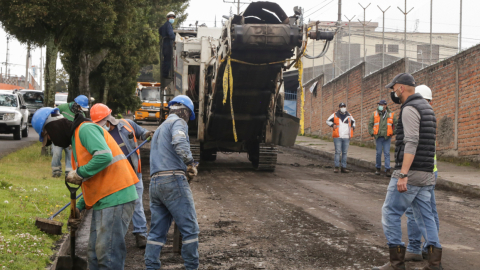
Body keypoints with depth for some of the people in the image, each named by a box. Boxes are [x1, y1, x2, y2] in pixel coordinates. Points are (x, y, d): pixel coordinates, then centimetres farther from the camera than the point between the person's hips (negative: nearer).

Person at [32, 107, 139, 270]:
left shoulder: (86, 129, -7)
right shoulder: (75, 140, 23)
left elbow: (104, 156, -25)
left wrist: (79, 173, -13)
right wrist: (79, 207, 17)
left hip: (116, 197, -11)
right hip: (102, 202, 11)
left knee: (108, 256, -11)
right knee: (95, 255, 12)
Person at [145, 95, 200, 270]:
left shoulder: (160, 128, 29)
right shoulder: (178, 122, 1)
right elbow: (180, 143, -22)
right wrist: (191, 163, -12)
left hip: (155, 183, 9)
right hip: (173, 181, -9)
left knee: (157, 232, 8)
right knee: (190, 228, -3)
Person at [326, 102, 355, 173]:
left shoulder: (349, 116, 14)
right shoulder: (335, 115, 4)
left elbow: (353, 122, 33)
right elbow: (328, 121, 13)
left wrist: (352, 127, 16)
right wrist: (332, 125, -3)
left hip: (346, 137, 3)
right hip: (338, 137, -3)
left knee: (345, 152, 5)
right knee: (338, 152, -6)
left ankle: (344, 167, 8)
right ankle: (337, 167, -2)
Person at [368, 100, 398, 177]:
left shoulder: (391, 114, 2)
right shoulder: (375, 114, 4)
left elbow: (396, 124, 12)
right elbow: (370, 124, 12)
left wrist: (393, 133, 5)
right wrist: (372, 133, 4)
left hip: (387, 137, -1)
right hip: (378, 137, 1)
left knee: (387, 153, -4)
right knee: (378, 153, 4)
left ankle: (387, 170, -5)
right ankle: (378, 168, 18)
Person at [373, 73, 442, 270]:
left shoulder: (409, 109, -13)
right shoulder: (426, 107, 18)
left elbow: (411, 143, -23)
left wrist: (403, 174, -28)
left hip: (410, 172, -9)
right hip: (426, 173, 9)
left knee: (390, 213, -3)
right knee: (424, 215, 8)